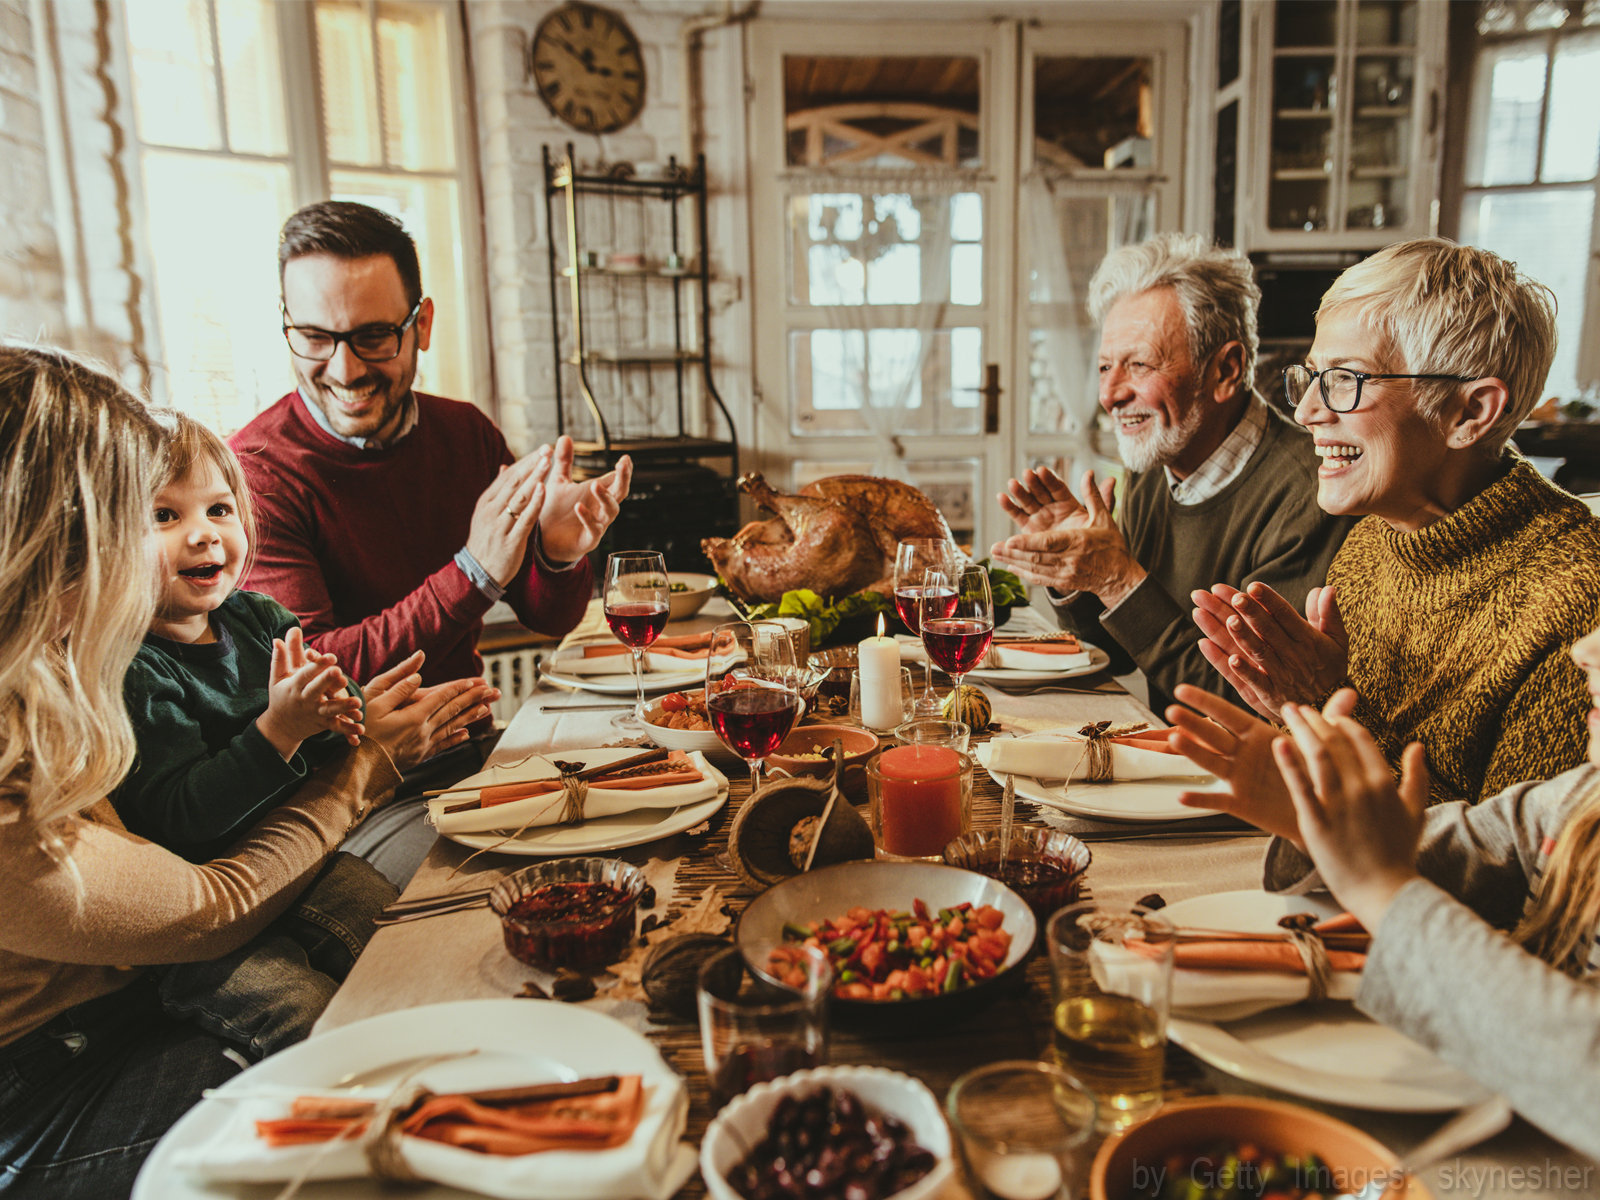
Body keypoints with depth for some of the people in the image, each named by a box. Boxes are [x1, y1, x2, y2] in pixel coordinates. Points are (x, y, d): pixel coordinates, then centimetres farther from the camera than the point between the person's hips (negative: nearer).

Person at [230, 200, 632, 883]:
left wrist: (561, 553, -18)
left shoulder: (466, 434, 4)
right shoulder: (255, 473, -14)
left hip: (473, 750, 6)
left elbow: (549, 619, 6)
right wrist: (473, 574, -28)